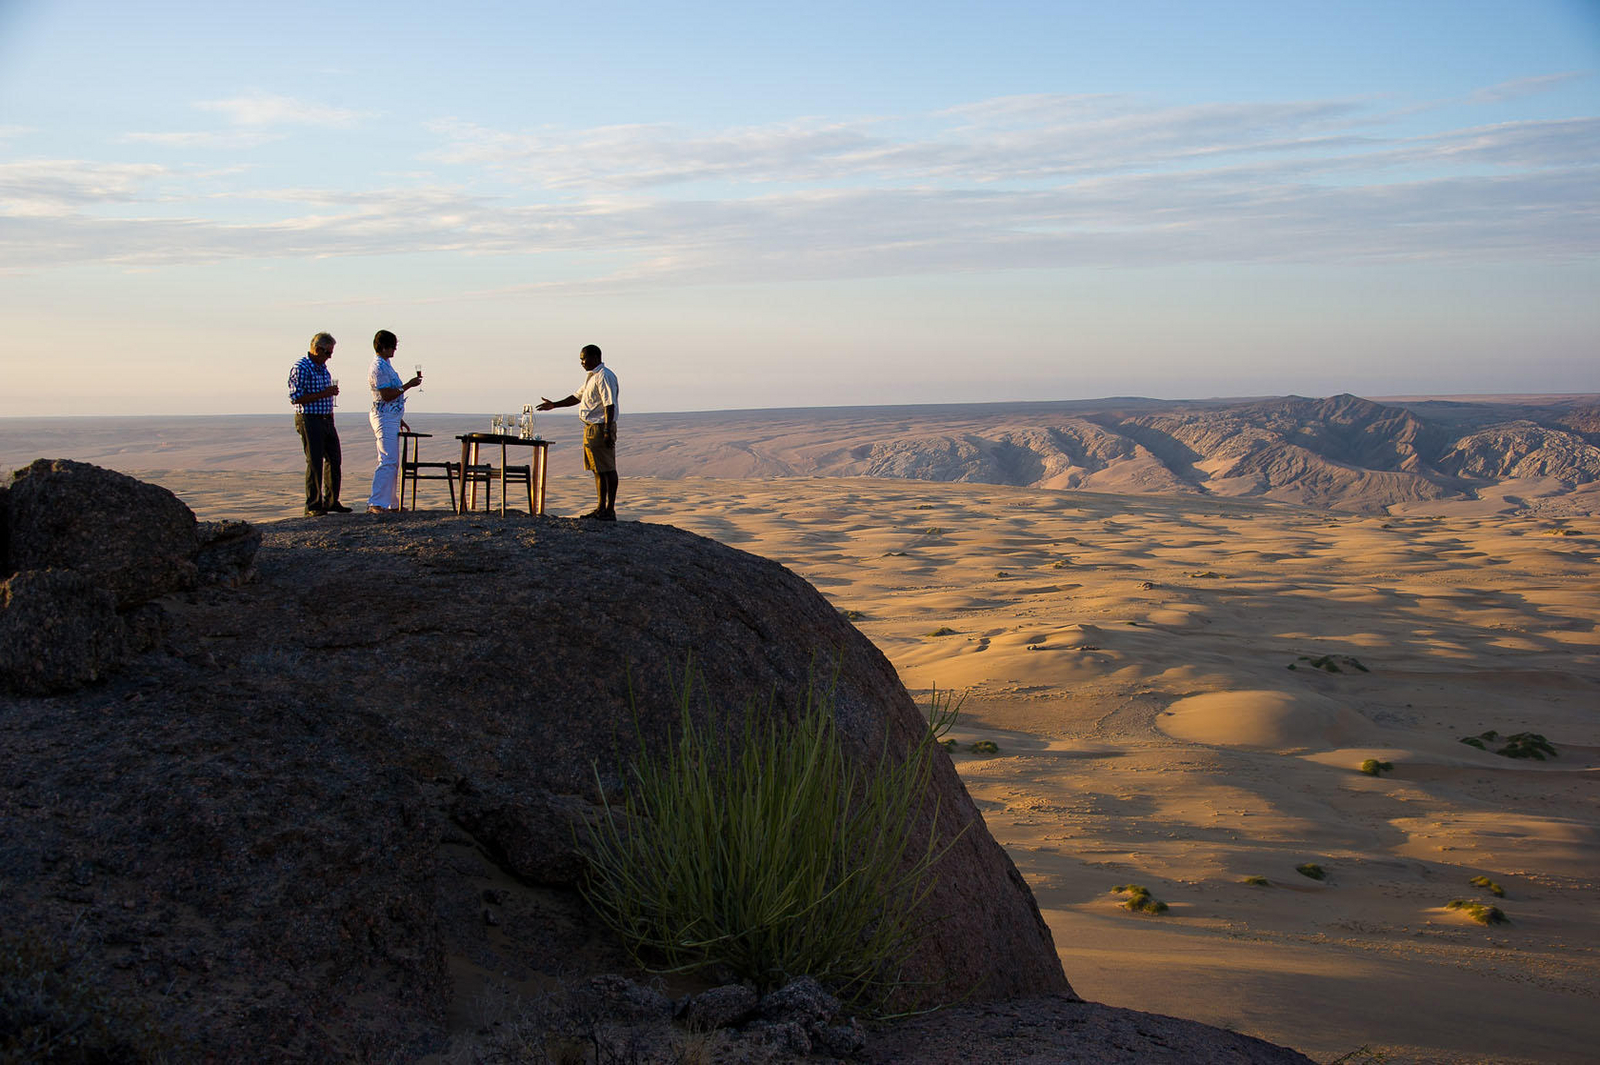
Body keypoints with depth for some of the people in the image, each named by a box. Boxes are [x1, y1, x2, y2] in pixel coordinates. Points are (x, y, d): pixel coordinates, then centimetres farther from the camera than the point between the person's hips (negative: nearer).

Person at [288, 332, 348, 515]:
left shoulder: (323, 367, 14)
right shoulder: (301, 368, -12)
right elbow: (296, 398, -19)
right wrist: (323, 394, -20)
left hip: (327, 420, 8)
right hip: (309, 419, -8)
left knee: (334, 459, 10)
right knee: (315, 462, -7)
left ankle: (331, 501, 20)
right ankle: (313, 505, 0)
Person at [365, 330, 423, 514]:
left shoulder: (386, 364, 18)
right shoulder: (378, 367, -15)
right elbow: (387, 395, -21)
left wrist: (400, 420, 26)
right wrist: (408, 385, -16)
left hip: (392, 419, 11)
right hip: (384, 418, -11)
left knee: (393, 462, 12)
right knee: (387, 461, -15)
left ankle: (392, 503, 16)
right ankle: (375, 504, -18)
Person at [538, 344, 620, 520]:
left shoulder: (604, 376, -14)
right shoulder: (591, 376, 19)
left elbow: (609, 405, -20)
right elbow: (577, 397, 30)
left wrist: (607, 431, -25)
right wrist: (554, 405, 27)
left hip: (601, 428, -10)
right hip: (591, 429, 10)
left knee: (607, 469, -8)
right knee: (598, 470, 12)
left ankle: (610, 511, -7)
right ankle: (601, 508, 17)